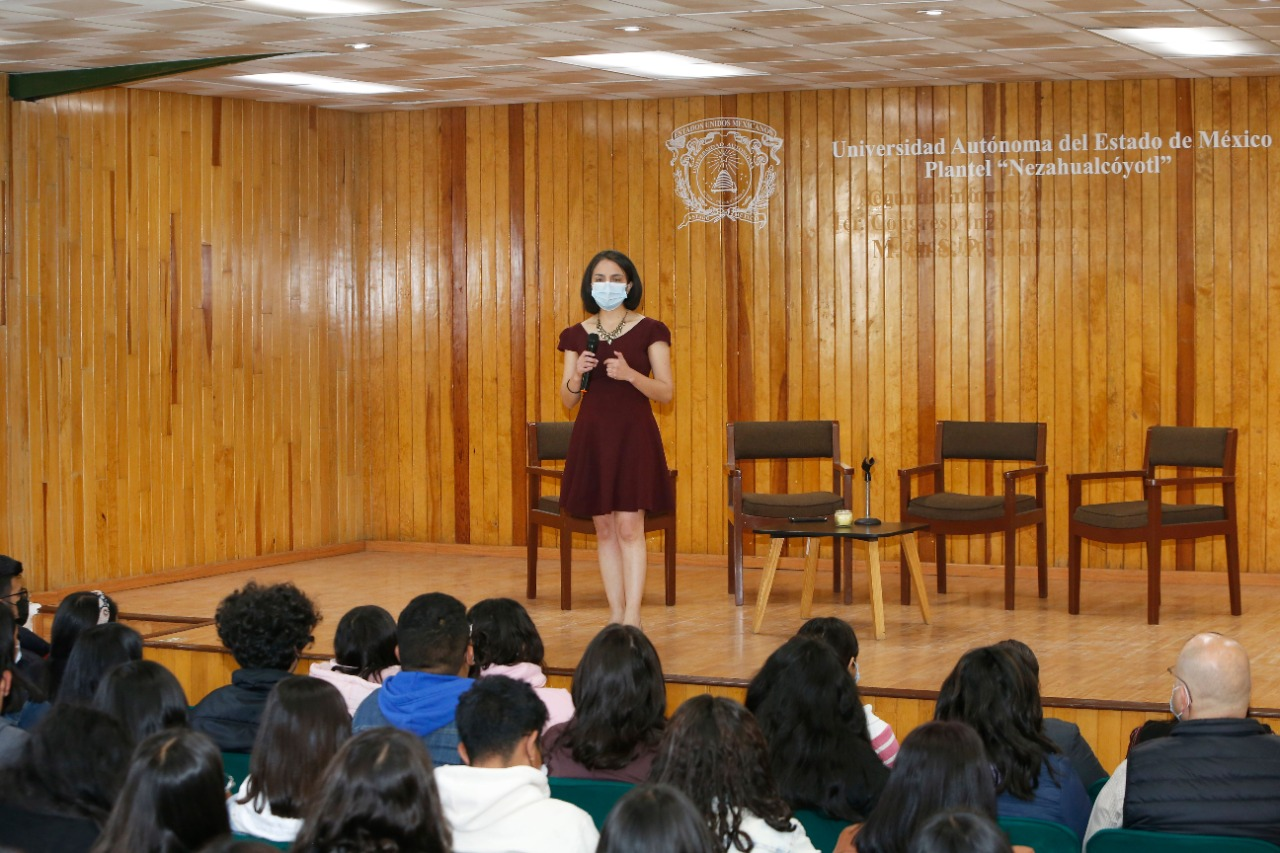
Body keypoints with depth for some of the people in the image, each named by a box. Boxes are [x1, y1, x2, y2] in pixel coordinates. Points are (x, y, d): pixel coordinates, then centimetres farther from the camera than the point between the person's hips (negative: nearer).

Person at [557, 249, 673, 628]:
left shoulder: (649, 331, 0)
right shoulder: (577, 335, 8)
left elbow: (666, 392, -4)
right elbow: (567, 400, 9)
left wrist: (630, 374, -20)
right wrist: (576, 375, -13)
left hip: (633, 436, -3)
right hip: (592, 437, 3)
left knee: (629, 527, -9)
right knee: (605, 530, 5)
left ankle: (631, 617, -10)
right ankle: (616, 615, 9)